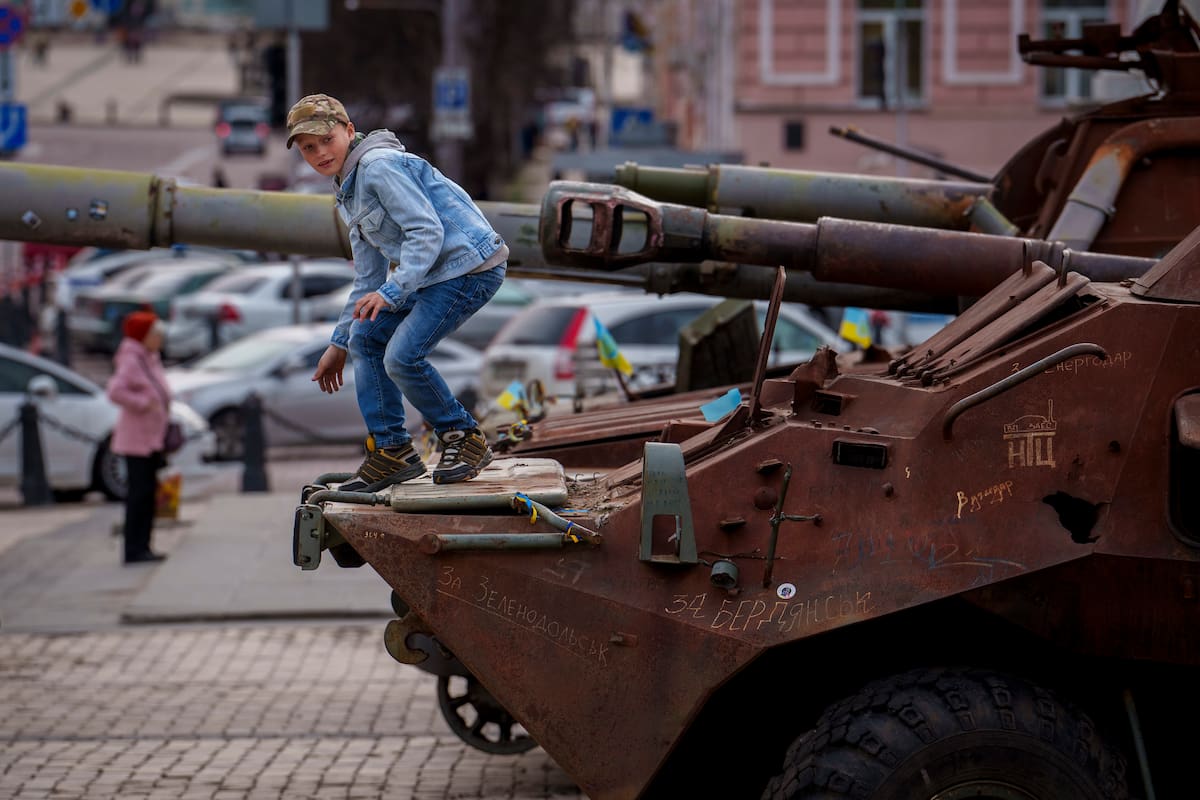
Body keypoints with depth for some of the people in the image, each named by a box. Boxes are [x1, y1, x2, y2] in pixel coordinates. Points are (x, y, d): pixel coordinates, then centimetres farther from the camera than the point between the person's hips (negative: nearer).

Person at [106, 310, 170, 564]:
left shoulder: (151, 360, 15)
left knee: (148, 491, 10)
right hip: (137, 437, -10)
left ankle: (142, 547, 15)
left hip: (152, 436, 10)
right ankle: (134, 550, -9)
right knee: (140, 491, -10)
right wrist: (143, 403, -22)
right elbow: (115, 391, -28)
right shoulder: (131, 361, -15)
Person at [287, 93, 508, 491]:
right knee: (365, 336, 8)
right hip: (433, 274, 10)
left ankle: (465, 439, 1)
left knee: (402, 356, -18)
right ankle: (391, 450, 11)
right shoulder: (349, 192, 18)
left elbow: (427, 231, -21)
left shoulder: (380, 166, -13)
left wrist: (392, 291, -29)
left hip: (470, 266, -10)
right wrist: (338, 343, 25)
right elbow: (368, 279, 24)